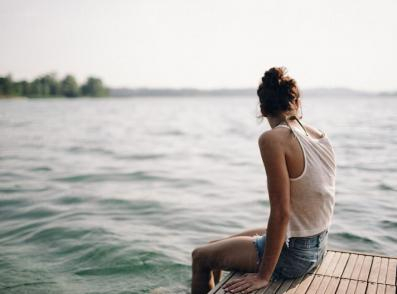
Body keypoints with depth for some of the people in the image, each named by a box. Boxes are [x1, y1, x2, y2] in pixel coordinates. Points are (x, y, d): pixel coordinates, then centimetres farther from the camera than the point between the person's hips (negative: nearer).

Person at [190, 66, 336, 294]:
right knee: (215, 246, 24)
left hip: (292, 253, -8)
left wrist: (263, 276, -17)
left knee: (200, 256, 13)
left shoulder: (273, 139, -23)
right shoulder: (321, 136, 0)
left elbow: (281, 213, -24)